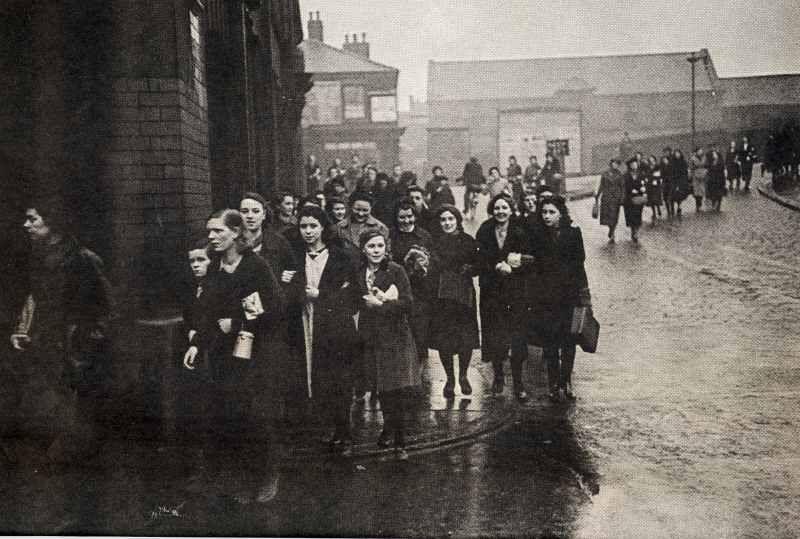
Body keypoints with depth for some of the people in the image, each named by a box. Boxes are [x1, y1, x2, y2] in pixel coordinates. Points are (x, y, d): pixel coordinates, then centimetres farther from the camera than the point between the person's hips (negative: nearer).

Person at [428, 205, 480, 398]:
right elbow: (431, 267, 6)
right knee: (444, 340, -1)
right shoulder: (435, 241, 5)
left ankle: (463, 376, 20)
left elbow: (477, 266, 6)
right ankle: (449, 378, 16)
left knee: (466, 338, -2)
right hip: (441, 296, 0)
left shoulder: (468, 241, 5)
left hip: (463, 295, 0)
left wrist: (469, 269, -13)